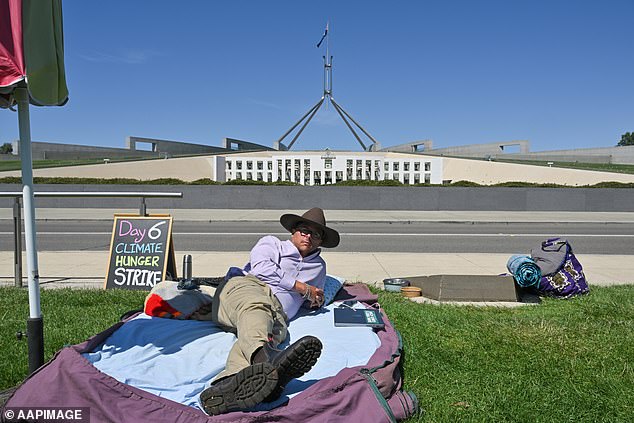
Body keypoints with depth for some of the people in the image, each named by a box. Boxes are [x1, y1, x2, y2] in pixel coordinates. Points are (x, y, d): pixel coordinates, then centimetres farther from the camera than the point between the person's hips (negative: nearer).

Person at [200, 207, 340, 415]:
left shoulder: (319, 267, 39)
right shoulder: (271, 243, 25)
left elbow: (314, 300, 43)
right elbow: (261, 268, 4)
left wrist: (315, 299, 18)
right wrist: (302, 287, 6)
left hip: (277, 313, 2)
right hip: (246, 286, -1)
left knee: (274, 332, -38)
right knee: (255, 308, -42)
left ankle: (228, 384, -70)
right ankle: (265, 359, -77)